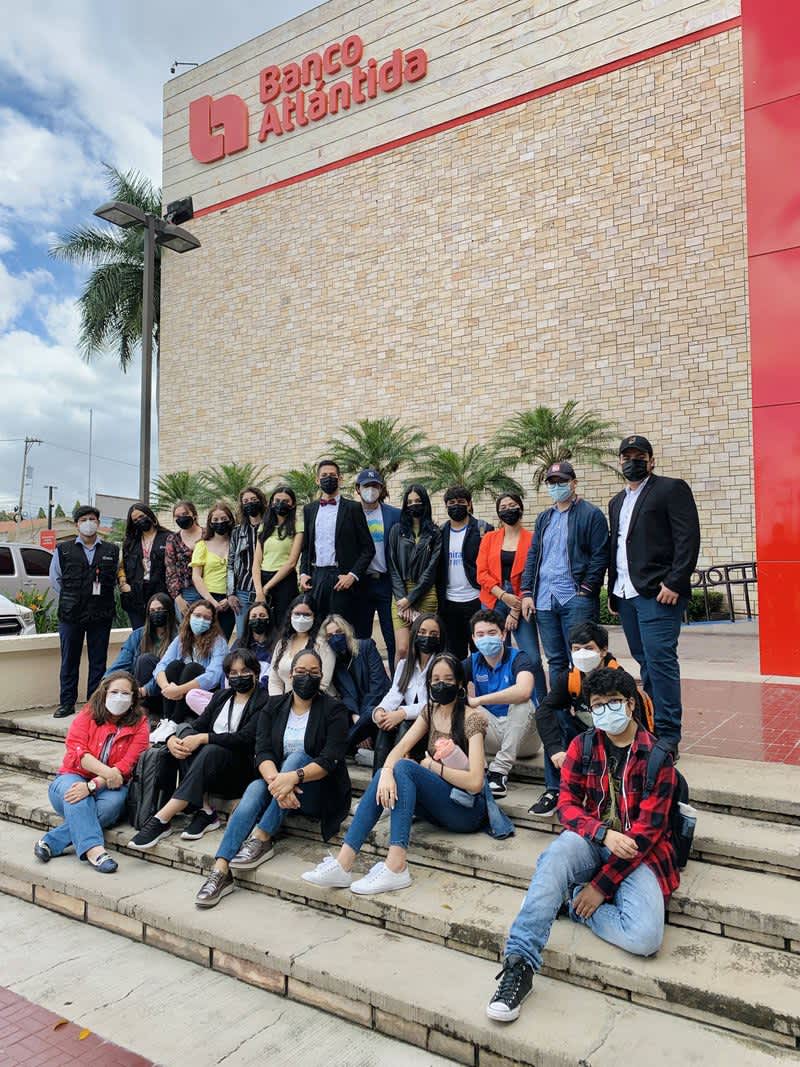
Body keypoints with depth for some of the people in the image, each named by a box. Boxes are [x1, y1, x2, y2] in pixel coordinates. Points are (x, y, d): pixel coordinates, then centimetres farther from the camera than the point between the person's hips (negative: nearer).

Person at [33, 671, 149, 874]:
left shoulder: (139, 724, -2)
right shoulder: (88, 714, 1)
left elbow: (127, 765, -13)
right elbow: (76, 750, -13)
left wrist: (92, 785, -27)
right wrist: (106, 771, -28)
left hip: (108, 787, 0)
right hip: (73, 777, 0)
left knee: (114, 802, -33)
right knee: (74, 795, -33)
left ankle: (52, 842, -30)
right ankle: (93, 849, -43)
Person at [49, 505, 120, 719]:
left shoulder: (111, 551, 8)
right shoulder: (63, 550, 7)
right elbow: (55, 579, 11)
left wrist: (102, 599, 4)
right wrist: (69, 601, 6)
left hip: (101, 615, 0)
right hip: (70, 614, 0)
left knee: (98, 661, 4)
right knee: (69, 661, 6)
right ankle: (67, 703, 15)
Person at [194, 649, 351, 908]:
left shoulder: (334, 709, -5)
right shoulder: (274, 707, 6)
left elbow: (330, 759, -17)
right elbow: (262, 752, -7)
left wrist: (294, 777, -34)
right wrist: (275, 780, -29)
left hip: (320, 793, -2)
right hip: (278, 784, 3)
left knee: (297, 756, -30)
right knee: (254, 789, -29)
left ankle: (261, 838, -29)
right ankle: (221, 872, -34)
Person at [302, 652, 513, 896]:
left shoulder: (472, 719, -13)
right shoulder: (430, 711, 8)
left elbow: (475, 782, -21)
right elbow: (401, 747, -6)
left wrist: (432, 765, -13)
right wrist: (386, 771, -26)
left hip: (467, 809, -6)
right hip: (437, 807, 6)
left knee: (404, 768, -27)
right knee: (383, 778, -19)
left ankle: (396, 866, -37)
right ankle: (343, 863, -25)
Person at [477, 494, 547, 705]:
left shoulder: (531, 539, 1)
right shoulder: (489, 538, 10)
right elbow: (482, 573, 4)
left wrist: (516, 611, -7)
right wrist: (504, 596, -10)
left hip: (520, 605, -2)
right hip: (493, 604, 3)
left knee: (532, 658, -11)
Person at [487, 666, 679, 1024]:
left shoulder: (657, 756, -7)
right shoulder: (582, 747, 4)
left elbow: (648, 828, -11)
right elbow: (567, 804, 0)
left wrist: (602, 885, -15)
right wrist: (604, 833, -22)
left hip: (638, 852, -1)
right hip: (591, 842, 2)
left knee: (645, 938, -28)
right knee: (556, 856, -34)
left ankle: (574, 901, -3)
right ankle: (518, 964, -32)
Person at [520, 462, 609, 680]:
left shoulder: (592, 515, -1)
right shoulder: (543, 518, 18)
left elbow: (600, 556, -7)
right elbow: (532, 556, 16)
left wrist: (585, 591, -13)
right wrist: (527, 593, 7)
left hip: (576, 598, -5)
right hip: (544, 600, 6)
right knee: (555, 660, 11)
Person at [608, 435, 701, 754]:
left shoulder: (672, 489, 0)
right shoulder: (617, 502, 23)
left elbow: (688, 538, -9)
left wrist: (674, 583, -16)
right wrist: (612, 590, 19)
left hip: (658, 593, -7)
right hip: (626, 595, 7)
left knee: (660, 661, -9)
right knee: (647, 663, 11)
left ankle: (667, 736, -2)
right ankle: (649, 725, 17)